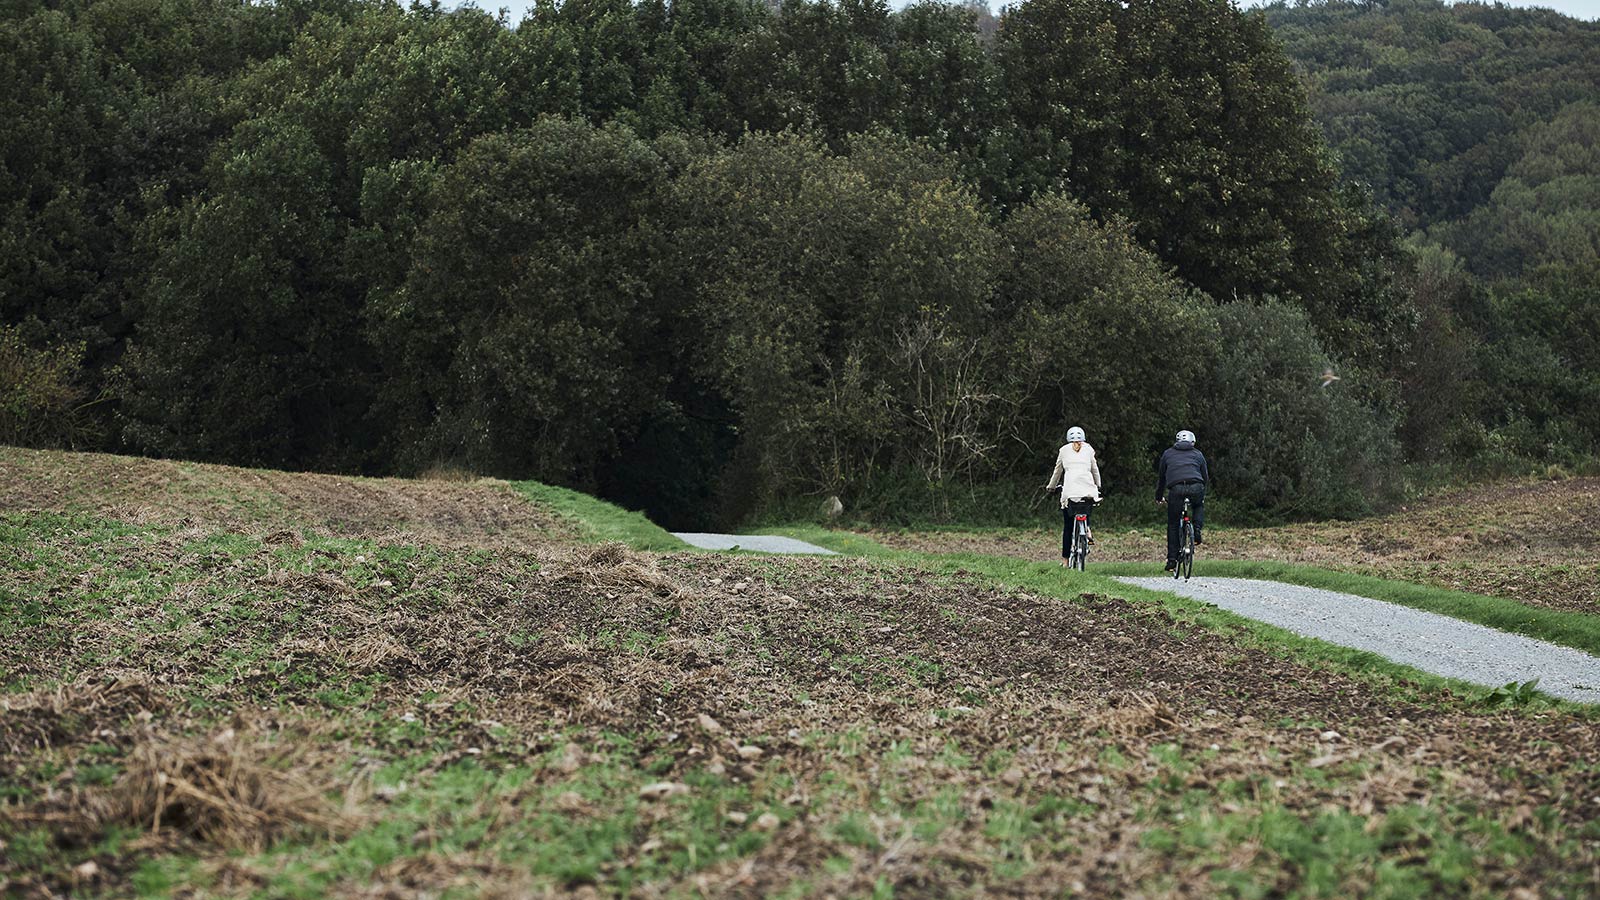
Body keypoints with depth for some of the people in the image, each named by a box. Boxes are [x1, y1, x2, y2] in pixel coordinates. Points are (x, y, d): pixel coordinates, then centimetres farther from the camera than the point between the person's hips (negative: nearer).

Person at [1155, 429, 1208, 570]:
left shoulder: (1168, 454, 26)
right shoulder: (1198, 454, 26)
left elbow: (1161, 477, 30)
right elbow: (1205, 477, 28)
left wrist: (1159, 496, 42)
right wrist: (1202, 495, 43)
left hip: (1176, 489, -1)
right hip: (1196, 488, 1)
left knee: (1173, 525, 10)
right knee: (1199, 506, 35)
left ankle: (1172, 559, 6)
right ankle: (1197, 530, 10)